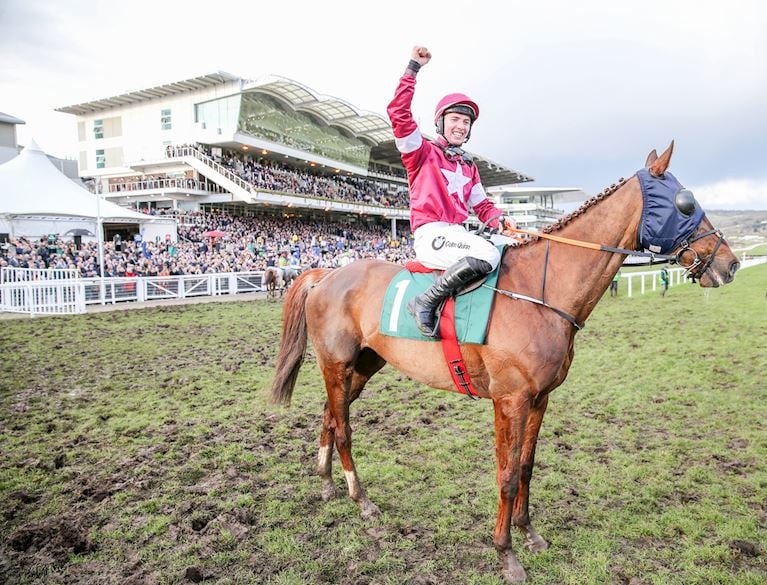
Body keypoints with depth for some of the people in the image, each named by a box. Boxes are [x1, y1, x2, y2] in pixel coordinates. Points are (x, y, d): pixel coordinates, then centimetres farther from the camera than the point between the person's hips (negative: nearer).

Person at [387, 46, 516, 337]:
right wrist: (413, 67, -7)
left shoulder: (469, 167, 25)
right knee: (488, 255, -31)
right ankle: (426, 302, -22)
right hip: (431, 235, -8)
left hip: (459, 234, 8)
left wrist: (500, 220, 3)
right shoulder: (423, 152, 4)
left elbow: (482, 205, 25)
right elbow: (398, 112, -9)